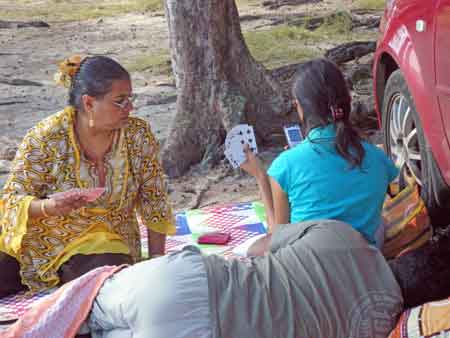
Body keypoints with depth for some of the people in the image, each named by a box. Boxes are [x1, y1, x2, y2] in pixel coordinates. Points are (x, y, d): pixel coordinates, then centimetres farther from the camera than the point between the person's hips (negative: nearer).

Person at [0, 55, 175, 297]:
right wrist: (48, 207, -33)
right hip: (39, 239, -2)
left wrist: (157, 260, -5)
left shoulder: (139, 135, -8)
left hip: (103, 244, 3)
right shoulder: (45, 138, -15)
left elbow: (153, 201, -1)